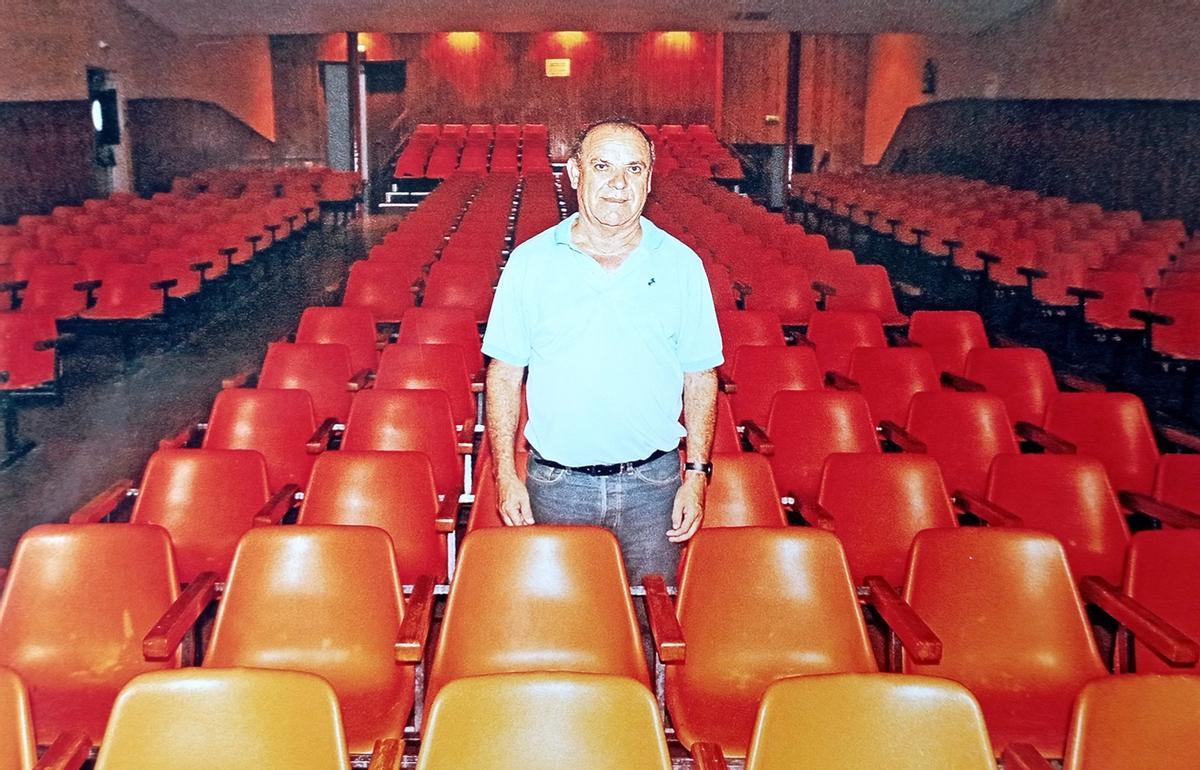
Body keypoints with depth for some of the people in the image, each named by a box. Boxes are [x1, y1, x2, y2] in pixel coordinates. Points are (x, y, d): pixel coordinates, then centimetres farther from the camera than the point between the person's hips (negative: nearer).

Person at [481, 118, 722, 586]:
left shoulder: (681, 265, 1)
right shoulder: (530, 262, -1)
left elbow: (700, 376, 4)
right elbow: (505, 372, 2)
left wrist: (696, 474, -2)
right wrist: (506, 474, -4)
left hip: (652, 481, 1)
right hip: (556, 482, 0)